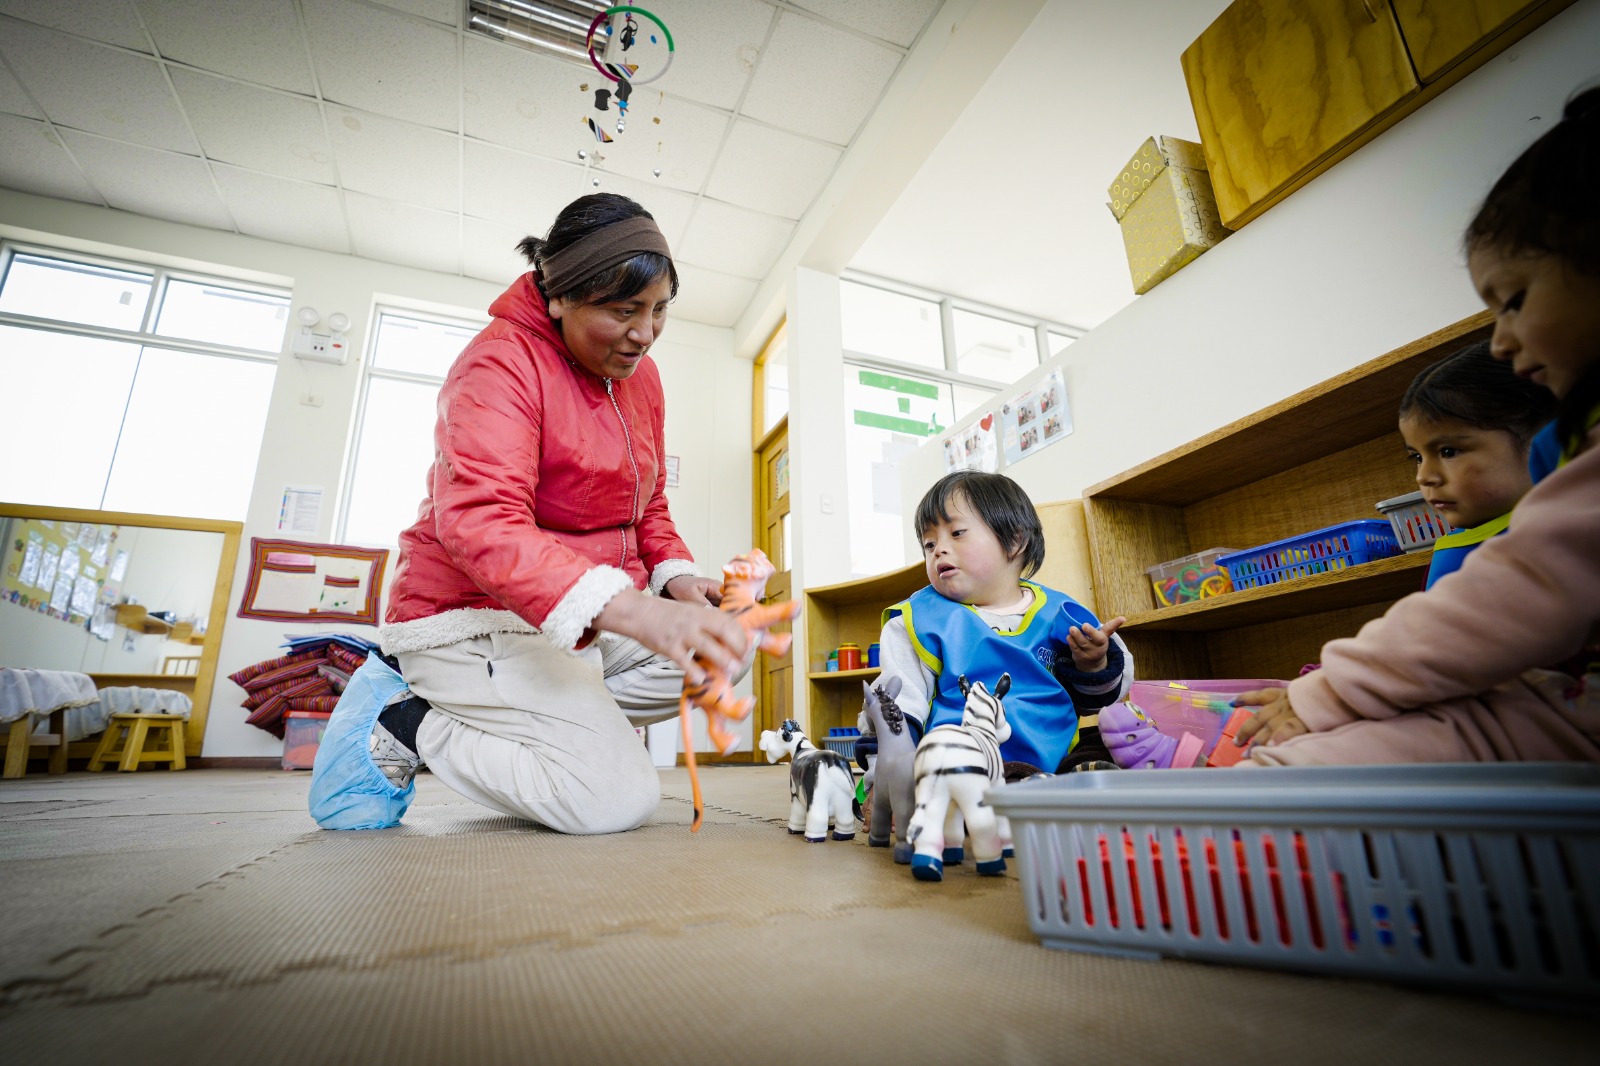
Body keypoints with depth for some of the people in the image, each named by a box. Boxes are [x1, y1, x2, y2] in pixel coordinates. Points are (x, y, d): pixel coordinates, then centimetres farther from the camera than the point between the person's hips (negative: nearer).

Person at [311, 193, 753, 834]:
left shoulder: (640, 374, 8)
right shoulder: (500, 363, -17)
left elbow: (646, 506, 15)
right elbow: (480, 522, -33)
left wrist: (676, 578, -7)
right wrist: (633, 611, -47)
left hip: (590, 621, 8)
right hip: (474, 615, -8)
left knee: (730, 649, -6)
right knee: (618, 799, -18)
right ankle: (405, 724, 0)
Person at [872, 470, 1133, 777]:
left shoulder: (1058, 613, 12)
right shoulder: (921, 619, 4)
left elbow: (1094, 701, 21)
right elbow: (900, 700, 4)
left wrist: (1094, 666, 0)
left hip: (1061, 758, 3)